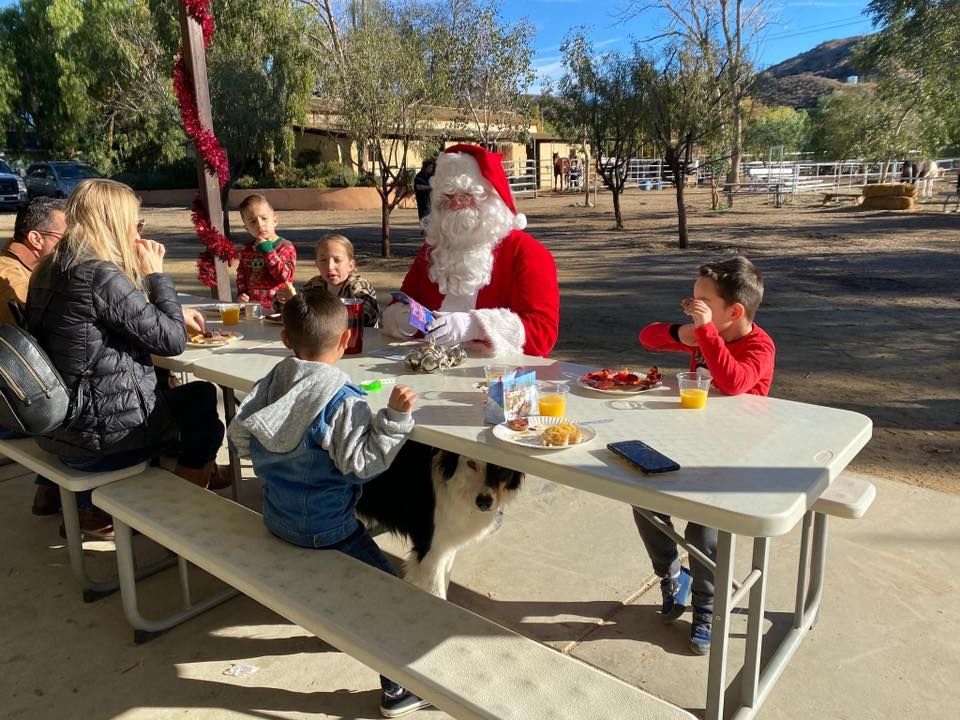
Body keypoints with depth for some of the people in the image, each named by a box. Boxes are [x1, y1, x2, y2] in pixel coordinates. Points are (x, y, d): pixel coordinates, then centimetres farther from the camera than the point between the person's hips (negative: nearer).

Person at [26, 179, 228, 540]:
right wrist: (156, 275, -9)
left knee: (200, 394, 23)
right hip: (103, 434, -9)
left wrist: (143, 276, 3)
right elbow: (172, 340, -19)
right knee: (207, 424, 17)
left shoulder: (52, 271, 5)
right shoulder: (101, 277, -24)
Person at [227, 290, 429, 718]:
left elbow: (239, 433, 7)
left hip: (277, 516, 8)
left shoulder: (273, 382, -3)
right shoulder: (344, 401, -24)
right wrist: (394, 417, -30)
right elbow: (362, 463, -27)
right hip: (325, 528, -7)